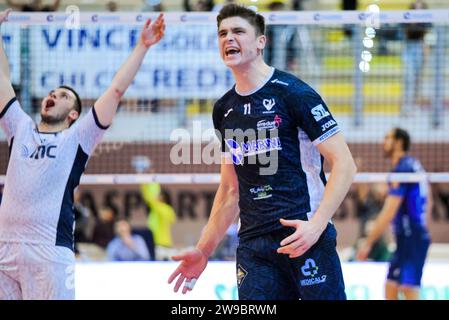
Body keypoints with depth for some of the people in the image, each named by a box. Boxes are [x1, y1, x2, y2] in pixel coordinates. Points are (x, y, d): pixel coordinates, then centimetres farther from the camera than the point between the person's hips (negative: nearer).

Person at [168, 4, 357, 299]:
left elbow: (344, 164, -8)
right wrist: (204, 250, 18)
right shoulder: (224, 110, 15)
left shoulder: (293, 93, -5)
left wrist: (316, 225, -19)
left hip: (305, 236, -5)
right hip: (253, 245, 5)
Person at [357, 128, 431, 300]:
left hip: (411, 239, -10)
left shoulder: (401, 170, -16)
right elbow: (427, 203, 22)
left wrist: (368, 243, -17)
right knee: (390, 288, 12)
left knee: (410, 291, -13)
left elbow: (388, 214, -20)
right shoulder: (415, 165, 13)